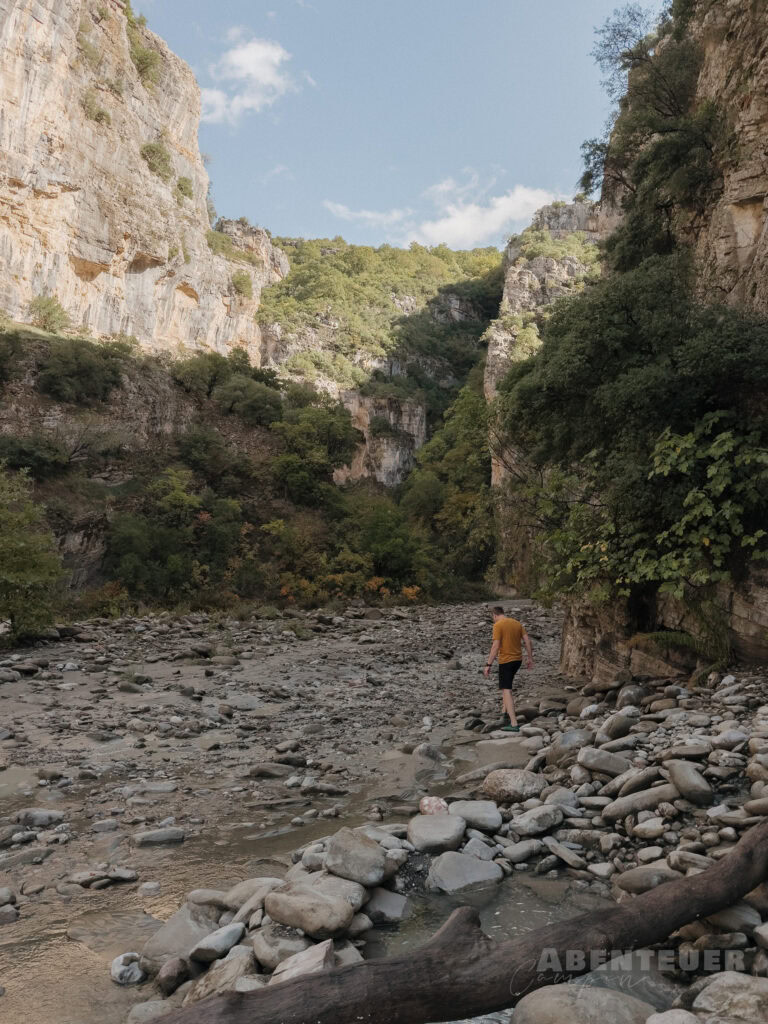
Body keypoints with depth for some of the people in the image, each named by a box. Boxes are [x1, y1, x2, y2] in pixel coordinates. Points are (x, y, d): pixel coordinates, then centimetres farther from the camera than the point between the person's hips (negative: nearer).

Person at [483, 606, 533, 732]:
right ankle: (505, 710, 33)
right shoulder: (517, 623, 9)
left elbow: (495, 646, -18)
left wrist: (488, 665, -16)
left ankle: (514, 724, -14)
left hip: (505, 661, -7)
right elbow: (527, 641, 6)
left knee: (506, 691, -7)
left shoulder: (498, 625, -11)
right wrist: (530, 658, 14)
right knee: (507, 683, 28)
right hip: (518, 660, 7)